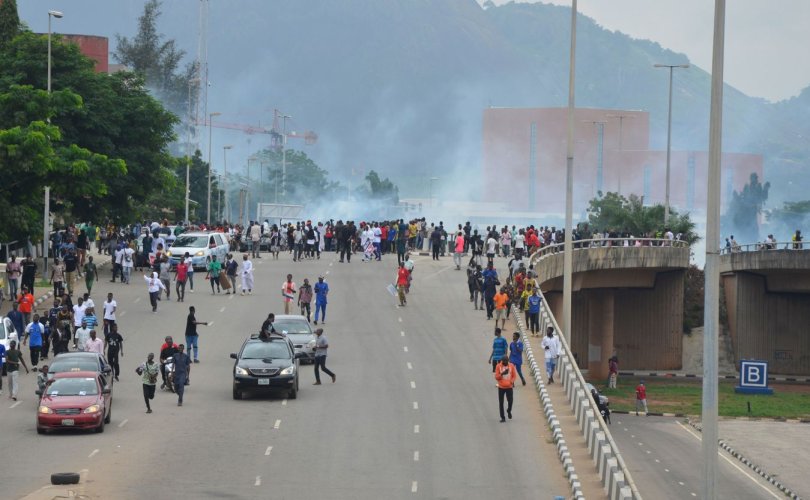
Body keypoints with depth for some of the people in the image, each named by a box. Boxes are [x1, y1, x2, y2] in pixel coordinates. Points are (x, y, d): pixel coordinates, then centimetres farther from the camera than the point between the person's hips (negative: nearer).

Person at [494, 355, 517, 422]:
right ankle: (502, 417, 11)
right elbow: (496, 377, -3)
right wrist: (502, 374, -22)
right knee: (501, 403, 1)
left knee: (510, 401, -8)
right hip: (501, 387, 0)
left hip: (509, 387, 0)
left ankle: (509, 411, 24)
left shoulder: (511, 366, 0)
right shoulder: (498, 366, -4)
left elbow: (514, 375, 7)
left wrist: (512, 381, -12)